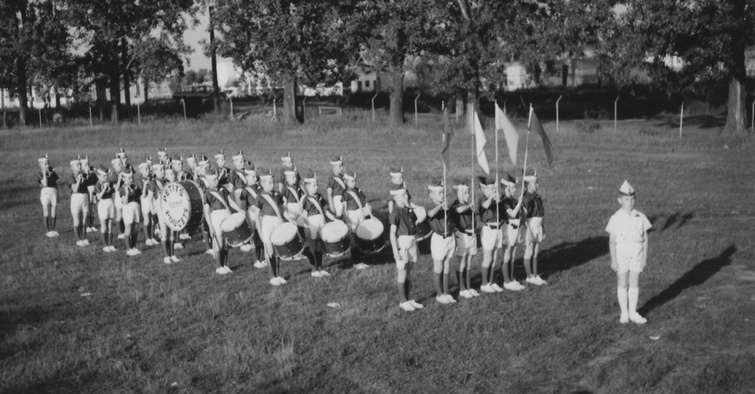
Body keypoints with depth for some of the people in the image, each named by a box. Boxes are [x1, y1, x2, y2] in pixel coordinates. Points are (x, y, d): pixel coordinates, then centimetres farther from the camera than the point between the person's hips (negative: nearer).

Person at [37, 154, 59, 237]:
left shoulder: (53, 173, 8)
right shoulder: (40, 174, -2)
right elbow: (45, 184, -16)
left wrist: (57, 196, 13)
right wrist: (44, 173, -17)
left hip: (53, 193, 3)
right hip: (45, 193, -3)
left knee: (53, 214, 5)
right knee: (46, 214, 3)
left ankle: (53, 230, 16)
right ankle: (48, 231, 10)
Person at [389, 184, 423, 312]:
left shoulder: (407, 210, 11)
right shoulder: (396, 213, -12)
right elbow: (392, 233, -15)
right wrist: (396, 251, -19)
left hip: (412, 243, 8)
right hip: (402, 244, -7)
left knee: (409, 273, 13)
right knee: (402, 273, 1)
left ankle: (409, 299, 21)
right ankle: (402, 301, 9)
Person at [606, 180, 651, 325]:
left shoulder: (640, 217, -1)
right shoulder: (616, 219, -8)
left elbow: (645, 238, 4)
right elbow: (612, 241, -6)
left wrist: (645, 256, 2)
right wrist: (613, 260, -8)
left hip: (637, 253, 2)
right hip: (621, 253, -2)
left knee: (634, 283, 8)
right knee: (622, 284, 6)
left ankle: (633, 313, 18)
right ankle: (624, 314, 16)